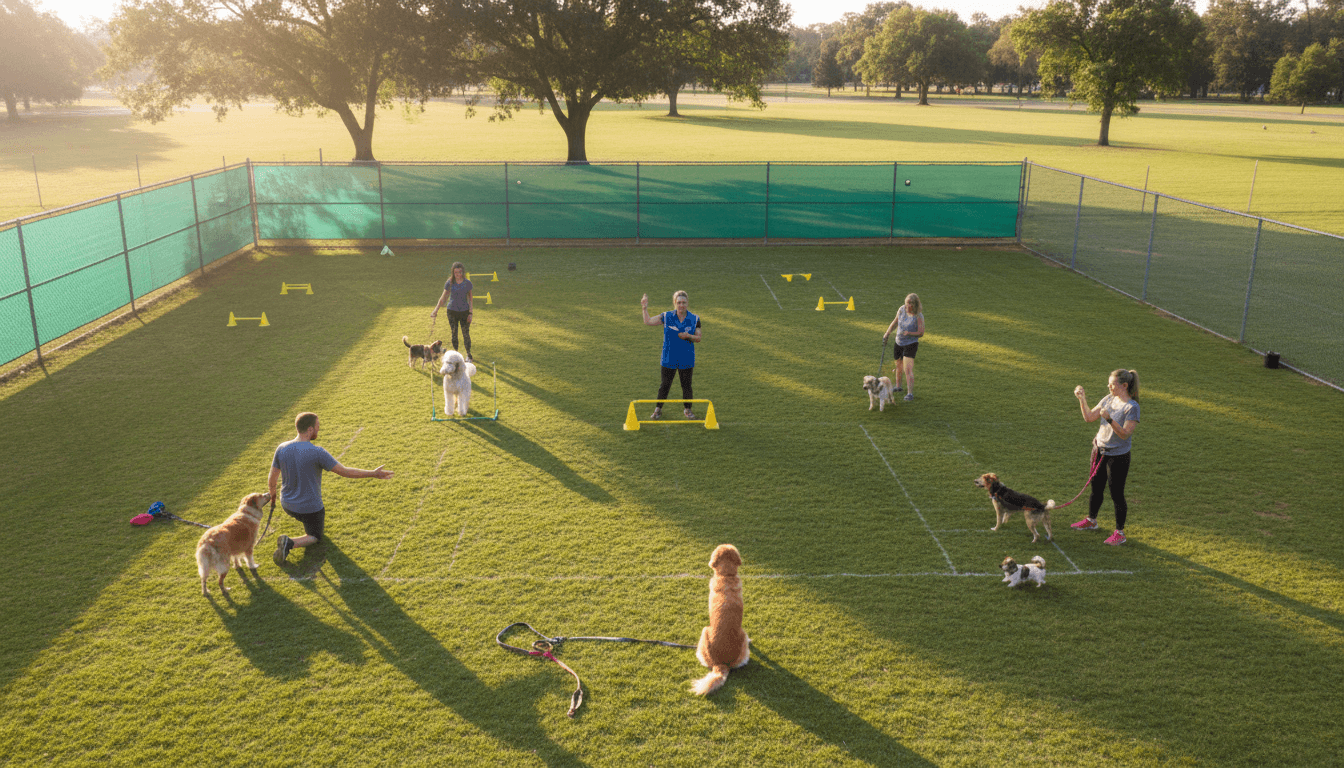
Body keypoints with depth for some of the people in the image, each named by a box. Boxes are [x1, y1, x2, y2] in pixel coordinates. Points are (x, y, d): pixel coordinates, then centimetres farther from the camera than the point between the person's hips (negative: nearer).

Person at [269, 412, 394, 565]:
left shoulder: (282, 448, -12)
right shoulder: (317, 452, -27)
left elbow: (271, 479, -1)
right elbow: (345, 471, -22)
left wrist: (272, 492, 22)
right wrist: (373, 474, -13)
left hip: (288, 505, 6)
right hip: (310, 507, -6)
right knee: (314, 538, 17)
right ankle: (289, 544, -10)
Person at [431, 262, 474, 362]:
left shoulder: (467, 283, -6)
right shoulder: (449, 283, -5)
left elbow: (470, 299, 1)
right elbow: (443, 298, 2)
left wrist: (470, 313, -2)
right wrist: (436, 310, -4)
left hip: (464, 312, -1)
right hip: (452, 311, 1)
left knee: (466, 334, 0)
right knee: (454, 334, 9)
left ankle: (468, 355, 16)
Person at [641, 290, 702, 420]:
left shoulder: (695, 319, -1)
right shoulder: (667, 317, -3)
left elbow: (698, 338, 2)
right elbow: (648, 321, 0)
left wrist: (688, 336, -17)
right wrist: (645, 308, -12)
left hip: (687, 359, 1)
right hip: (669, 359, 0)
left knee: (686, 385, 8)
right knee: (665, 384, 6)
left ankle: (687, 410, 24)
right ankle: (658, 409, 20)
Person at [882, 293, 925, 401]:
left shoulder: (918, 316, -18)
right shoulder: (902, 309, -4)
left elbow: (921, 333, -14)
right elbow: (895, 322, 13)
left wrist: (909, 333, -30)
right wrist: (887, 333, 8)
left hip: (911, 344, -6)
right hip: (899, 342, 6)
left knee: (908, 369, -16)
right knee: (898, 366, 23)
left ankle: (910, 393, -14)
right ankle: (898, 386, 44)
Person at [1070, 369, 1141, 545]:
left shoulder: (1131, 407, -18)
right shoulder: (1108, 399, 3)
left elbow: (1125, 434, -23)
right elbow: (1089, 417, 8)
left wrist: (1109, 419, -33)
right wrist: (1082, 399, -3)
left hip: (1118, 456, -7)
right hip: (1100, 451, 7)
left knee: (1116, 494, 3)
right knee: (1096, 489, 21)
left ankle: (1119, 533, 17)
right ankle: (1091, 520, 41)